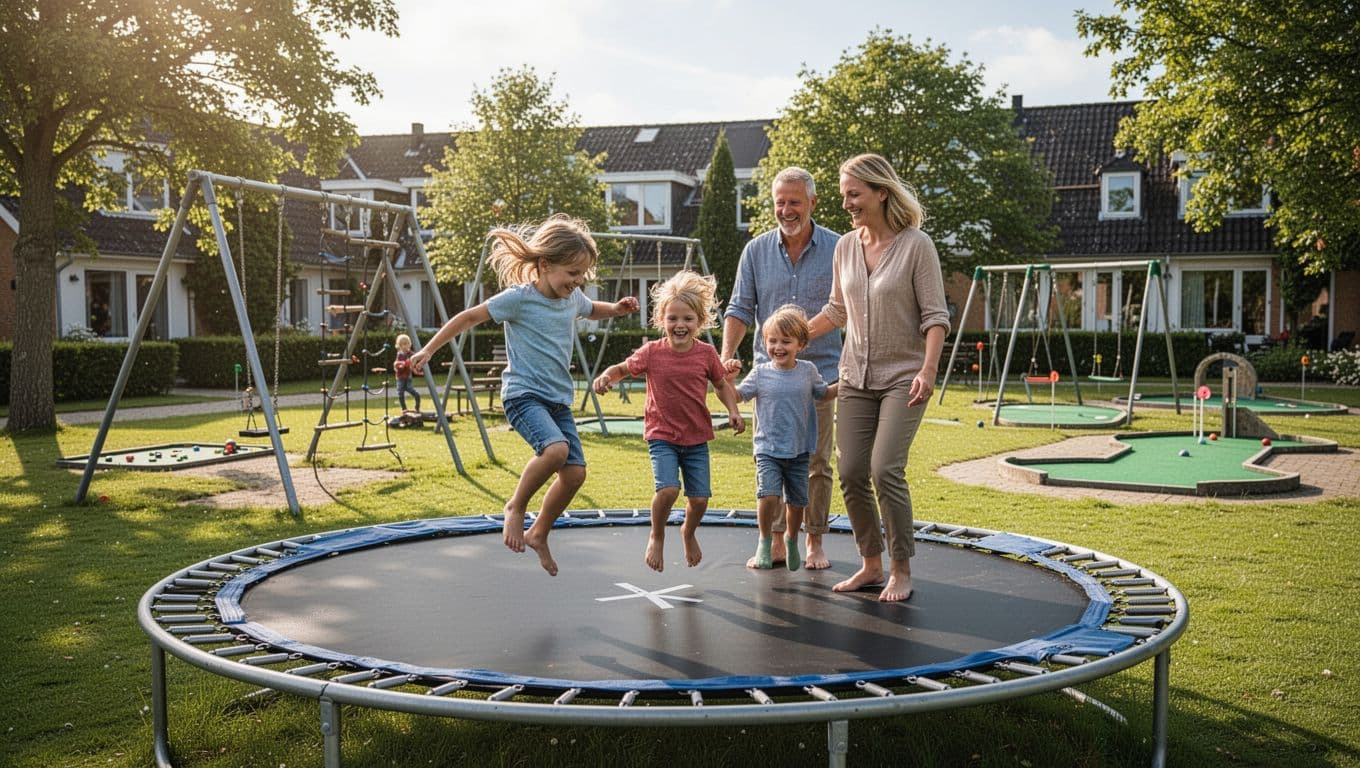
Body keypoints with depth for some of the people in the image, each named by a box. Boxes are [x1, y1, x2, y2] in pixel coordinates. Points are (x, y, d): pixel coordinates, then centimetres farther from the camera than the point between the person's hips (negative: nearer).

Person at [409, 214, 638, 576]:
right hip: (523, 394, -7)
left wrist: (616, 308, 7)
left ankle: (539, 534, 21)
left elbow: (592, 310, 30)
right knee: (556, 449, -32)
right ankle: (515, 506, -6)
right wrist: (428, 350, -3)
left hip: (558, 398, 7)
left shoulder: (573, 298, 6)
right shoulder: (518, 298, -13)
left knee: (575, 472, 0)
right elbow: (468, 317, -4)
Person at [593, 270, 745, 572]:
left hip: (697, 437, 2)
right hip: (662, 436, -2)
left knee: (699, 499, 0)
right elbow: (623, 369, 4)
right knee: (668, 489, -22)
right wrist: (605, 376, -17)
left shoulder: (706, 353, -5)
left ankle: (688, 532, 36)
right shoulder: (651, 352, -9)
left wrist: (733, 410, -4)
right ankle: (657, 537, 9)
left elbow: (722, 384, 10)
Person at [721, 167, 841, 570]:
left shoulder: (837, 249, -1)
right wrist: (726, 356, -12)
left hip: (820, 372, -1)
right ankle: (775, 542, 15)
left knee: (817, 463, 4)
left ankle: (814, 543, 15)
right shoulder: (756, 251, 4)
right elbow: (741, 309, 3)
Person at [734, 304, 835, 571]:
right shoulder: (760, 373, -2)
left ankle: (791, 539, 36)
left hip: (799, 451, 2)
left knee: (797, 501, 8)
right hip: (767, 449, -2)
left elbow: (823, 394, 18)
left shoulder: (808, 371, 2)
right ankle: (765, 542, 6)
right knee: (769, 496, -18)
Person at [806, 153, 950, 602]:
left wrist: (928, 370, -21)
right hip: (856, 378, 5)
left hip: (903, 378, -5)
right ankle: (871, 565, 16)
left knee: (886, 470, -15)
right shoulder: (846, 247, 7)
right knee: (851, 474, 1)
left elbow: (935, 316, -9)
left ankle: (901, 571, 0)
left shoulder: (916, 245, -8)